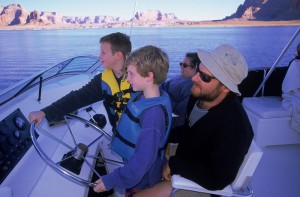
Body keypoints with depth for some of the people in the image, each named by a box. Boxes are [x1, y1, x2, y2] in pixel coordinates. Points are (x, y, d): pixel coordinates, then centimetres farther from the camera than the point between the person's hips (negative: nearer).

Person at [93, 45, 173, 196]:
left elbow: (143, 160, -31)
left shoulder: (154, 113, -34)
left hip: (141, 181, -7)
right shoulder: (141, 96, -7)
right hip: (132, 165, 7)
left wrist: (111, 180, -24)